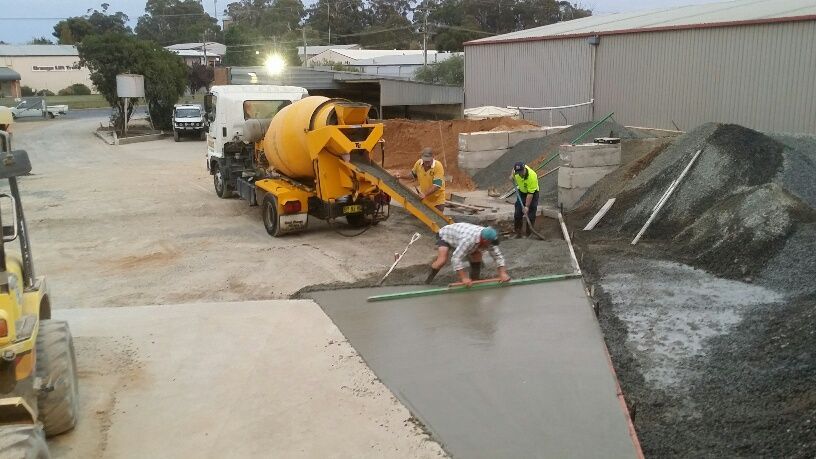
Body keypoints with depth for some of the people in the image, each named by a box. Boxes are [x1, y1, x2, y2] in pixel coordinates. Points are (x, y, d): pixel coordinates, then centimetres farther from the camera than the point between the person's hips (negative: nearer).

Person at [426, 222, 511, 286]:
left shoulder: (488, 238, -21)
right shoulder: (469, 239, -45)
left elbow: (497, 255, -13)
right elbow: (456, 258, -46)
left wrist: (502, 273, -23)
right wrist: (464, 278, -47)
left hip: (458, 235, 7)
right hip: (445, 235, -7)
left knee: (477, 255, -6)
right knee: (442, 261, -28)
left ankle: (474, 279, 9)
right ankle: (428, 279, -6)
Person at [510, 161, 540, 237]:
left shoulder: (532, 177, -38)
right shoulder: (517, 170, -23)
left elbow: (530, 194, -32)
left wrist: (527, 207, -31)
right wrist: (512, 175, -7)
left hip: (533, 193, -5)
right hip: (521, 192, 5)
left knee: (530, 215, -6)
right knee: (517, 214, 3)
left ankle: (529, 235, 5)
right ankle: (518, 233, 13)